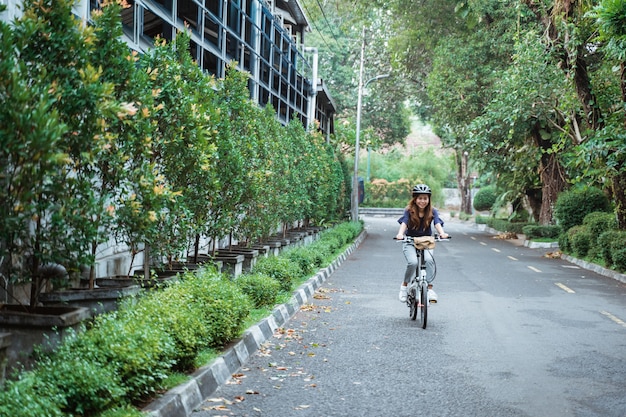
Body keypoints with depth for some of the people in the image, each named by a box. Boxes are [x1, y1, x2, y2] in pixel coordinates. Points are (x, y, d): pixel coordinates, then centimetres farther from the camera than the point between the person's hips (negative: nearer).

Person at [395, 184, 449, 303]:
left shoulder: (432, 211, -6)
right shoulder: (409, 211, -9)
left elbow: (437, 223, -21)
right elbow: (404, 223, -24)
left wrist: (442, 233, -43)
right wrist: (400, 234, -46)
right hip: (410, 242, -1)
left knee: (429, 260, -29)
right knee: (413, 262, -26)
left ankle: (430, 289, -22)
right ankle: (404, 285, -1)